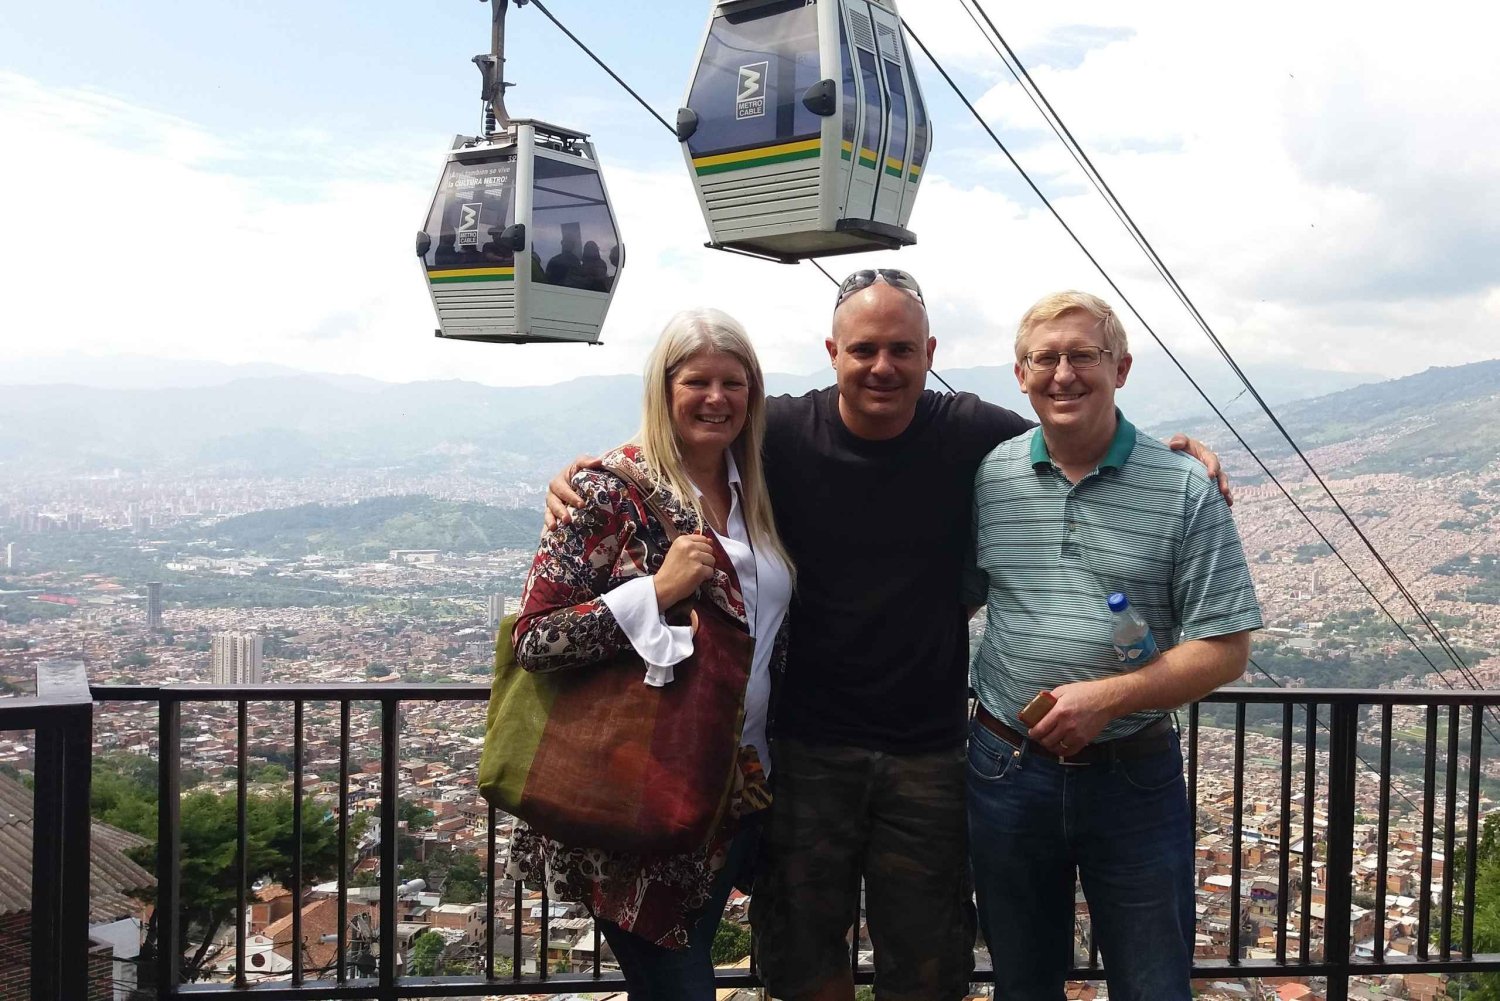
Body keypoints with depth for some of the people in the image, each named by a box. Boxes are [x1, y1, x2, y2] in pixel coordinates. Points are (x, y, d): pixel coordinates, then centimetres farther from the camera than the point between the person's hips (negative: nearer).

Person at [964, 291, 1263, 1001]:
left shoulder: (1185, 491, -8)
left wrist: (1108, 696, -20)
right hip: (1008, 771, 2)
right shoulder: (989, 479, 0)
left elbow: (1224, 648, -9)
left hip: (1135, 776, -2)